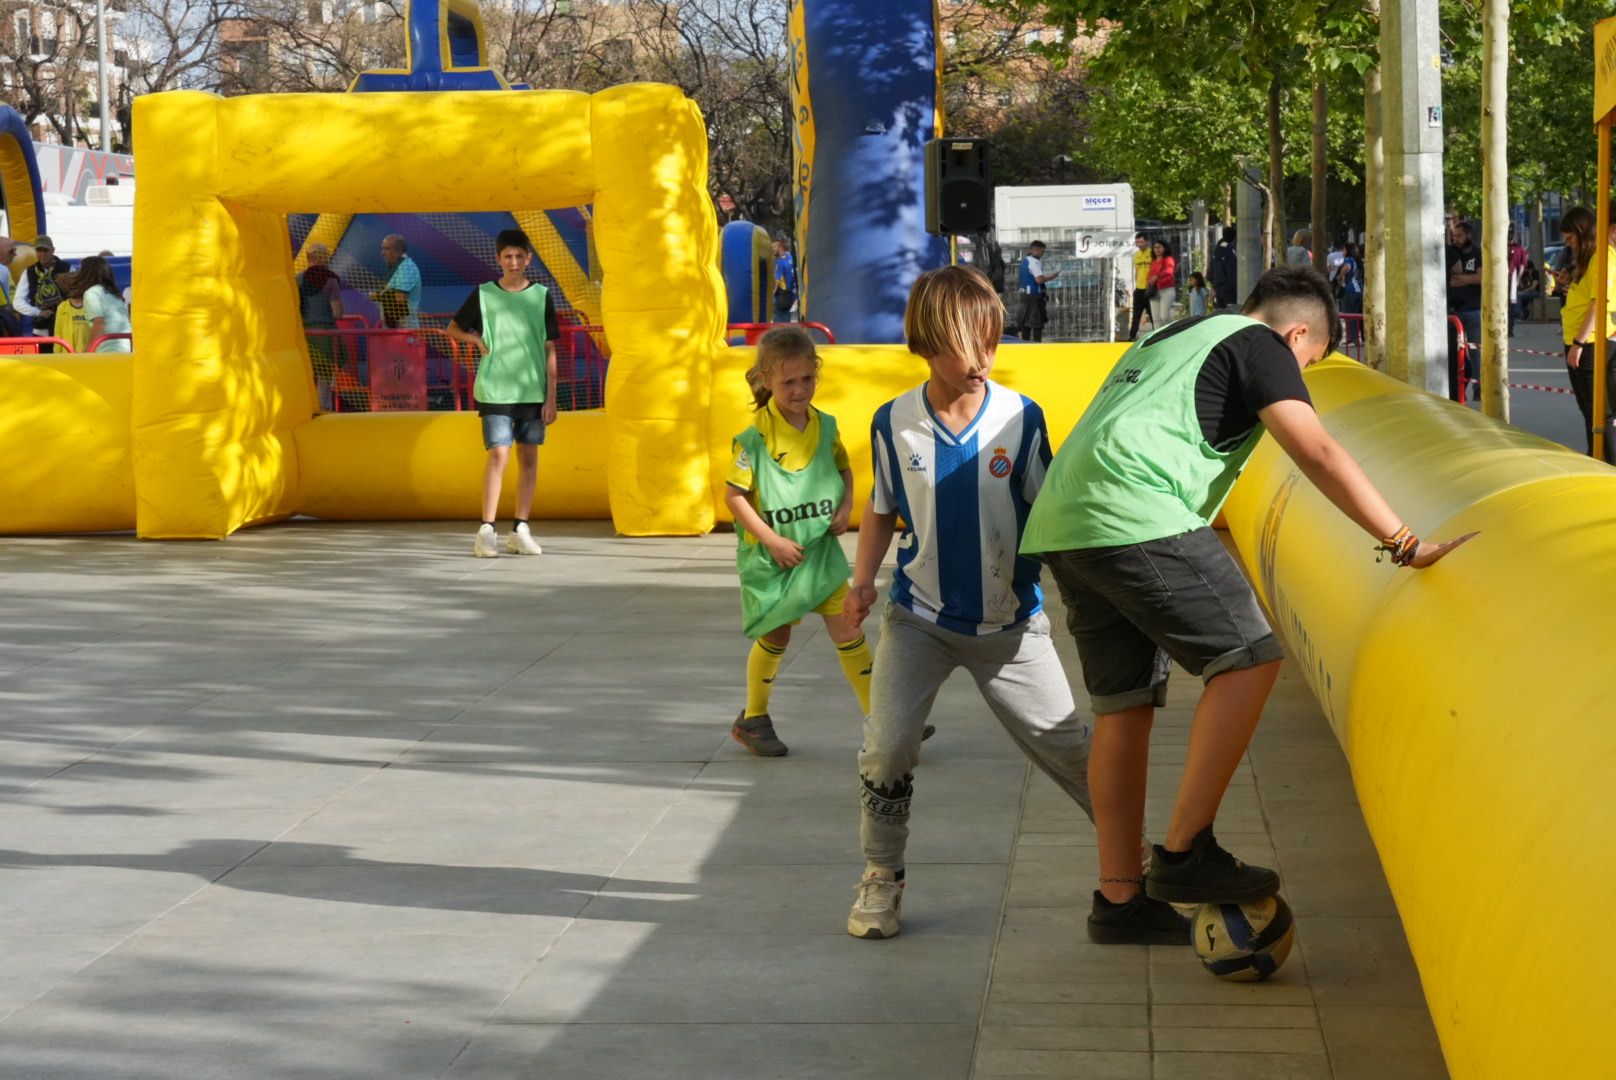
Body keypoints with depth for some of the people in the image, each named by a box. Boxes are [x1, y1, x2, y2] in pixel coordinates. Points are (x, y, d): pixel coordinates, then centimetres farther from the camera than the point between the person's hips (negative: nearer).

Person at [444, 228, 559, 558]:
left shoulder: (541, 296, 4)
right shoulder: (483, 294, 2)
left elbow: (550, 350, 5)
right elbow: (454, 327, 15)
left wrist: (551, 398, 1)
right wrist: (476, 339, -6)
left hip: (533, 391, 2)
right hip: (495, 391, -2)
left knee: (529, 458, 5)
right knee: (498, 456, -10)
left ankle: (520, 530, 13)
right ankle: (486, 531, -8)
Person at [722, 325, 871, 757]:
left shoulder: (825, 426, -2)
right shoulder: (755, 436, -18)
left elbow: (844, 468, 15)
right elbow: (734, 495, -15)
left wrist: (846, 506, -4)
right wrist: (772, 541, -18)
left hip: (820, 548, 4)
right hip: (770, 556, -4)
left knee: (848, 629, 0)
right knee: (776, 636, 9)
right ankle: (753, 719, 29)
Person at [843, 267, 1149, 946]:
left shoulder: (1021, 417, -9)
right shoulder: (894, 423, -5)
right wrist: (863, 581, -1)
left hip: (1010, 621, -1)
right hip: (920, 616, 1)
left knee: (1066, 745, 0)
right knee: (887, 746, -6)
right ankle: (881, 877, 16)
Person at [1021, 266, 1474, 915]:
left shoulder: (1168, 339, 31)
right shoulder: (1259, 344, 4)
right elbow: (1316, 454, -8)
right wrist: (1403, 544, -11)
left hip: (1059, 522, 9)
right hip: (1135, 517, -9)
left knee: (1124, 702, 13)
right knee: (1247, 659, -6)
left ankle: (1119, 894, 16)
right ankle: (1185, 855, -10)